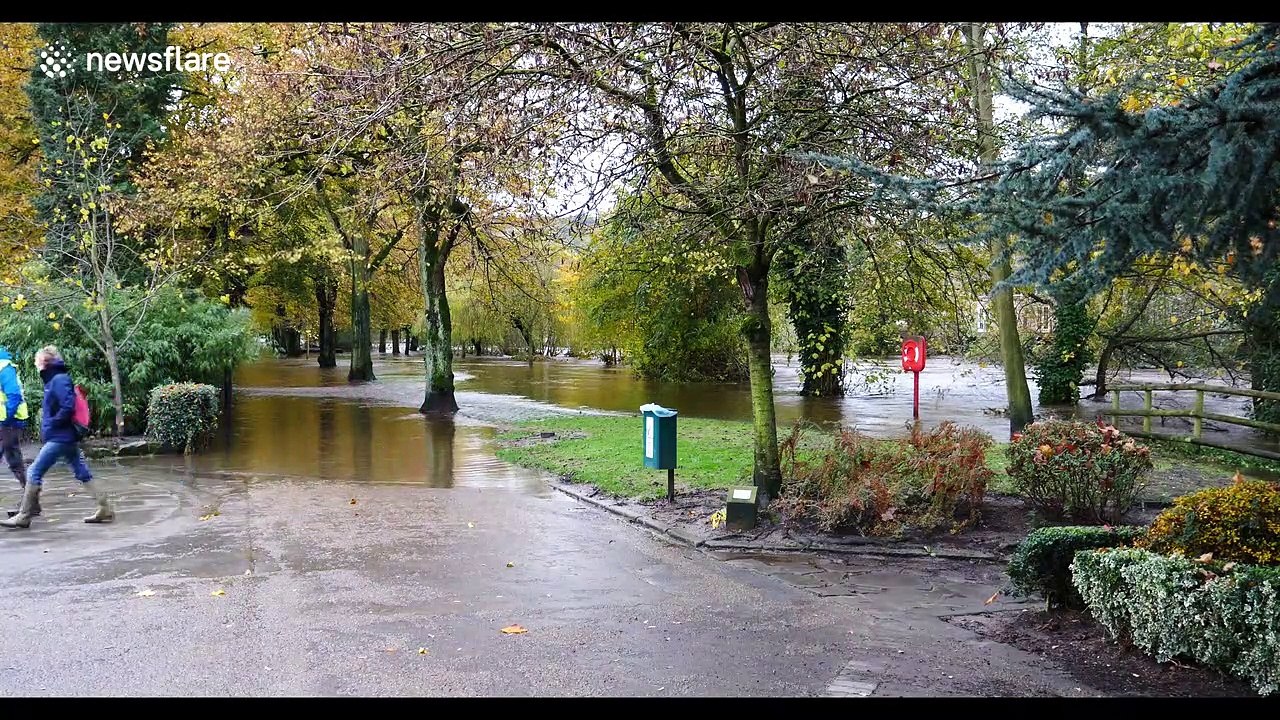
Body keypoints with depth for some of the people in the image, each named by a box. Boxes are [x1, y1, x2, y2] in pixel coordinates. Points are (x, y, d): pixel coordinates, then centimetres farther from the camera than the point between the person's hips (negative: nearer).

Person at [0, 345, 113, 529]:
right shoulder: (54, 380, 16)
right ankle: (106, 509, 8)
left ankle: (24, 517, 4)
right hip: (68, 437, 10)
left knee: (34, 472, -3)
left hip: (59, 438, -10)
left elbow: (68, 407, -23)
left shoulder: (59, 380, -14)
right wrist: (49, 423, 11)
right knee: (83, 474, 8)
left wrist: (51, 424, -13)